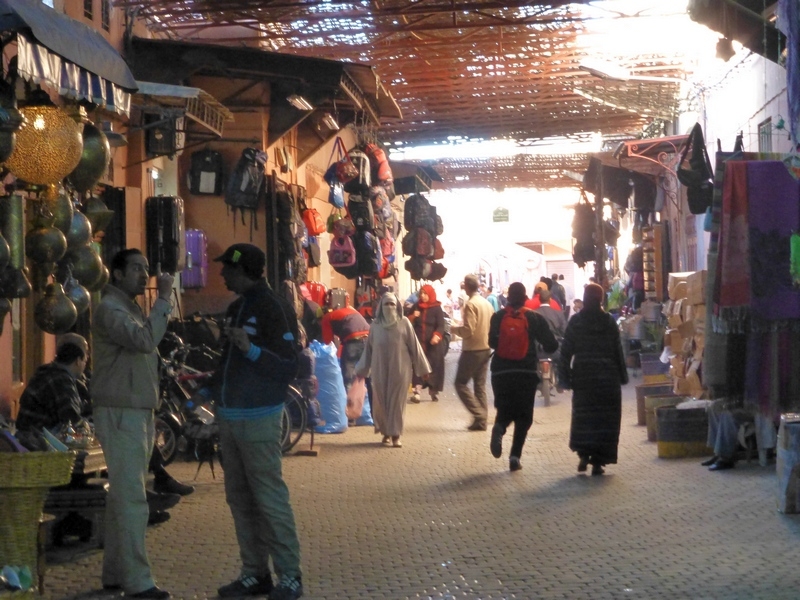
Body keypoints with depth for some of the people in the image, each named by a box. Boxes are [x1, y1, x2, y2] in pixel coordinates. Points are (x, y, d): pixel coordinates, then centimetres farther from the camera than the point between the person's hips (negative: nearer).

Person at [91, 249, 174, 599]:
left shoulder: (131, 308, 20)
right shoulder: (110, 309, -12)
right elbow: (145, 340, -29)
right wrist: (164, 299, -23)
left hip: (137, 414, 10)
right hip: (120, 414, -10)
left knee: (122, 496, 12)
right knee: (132, 500, -11)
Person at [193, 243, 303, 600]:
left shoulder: (273, 308, -9)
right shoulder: (236, 308, 16)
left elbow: (288, 367, -14)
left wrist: (251, 349, -26)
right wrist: (208, 391, 18)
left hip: (258, 419, -8)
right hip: (229, 416, 8)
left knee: (269, 498, -8)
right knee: (240, 499, 9)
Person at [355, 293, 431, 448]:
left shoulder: (404, 322, -1)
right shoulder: (375, 324, 4)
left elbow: (414, 345, 0)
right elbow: (369, 348, 9)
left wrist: (422, 368, 0)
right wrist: (362, 369, 11)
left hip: (400, 369, -2)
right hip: (380, 369, 2)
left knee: (397, 401, 1)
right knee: (381, 402, 6)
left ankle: (395, 434, 6)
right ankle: (386, 433, 20)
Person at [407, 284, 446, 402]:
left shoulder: (437, 308, -1)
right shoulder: (416, 307, 10)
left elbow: (441, 325, -10)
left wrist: (437, 336, -28)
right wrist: (412, 317, -8)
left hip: (433, 344, -2)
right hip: (418, 342, 2)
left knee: (434, 367, 1)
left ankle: (434, 392, 13)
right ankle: (416, 393, -12)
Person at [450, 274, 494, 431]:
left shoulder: (470, 304, -16)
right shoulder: (487, 303, 8)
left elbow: (468, 331, -21)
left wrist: (455, 329, -4)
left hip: (472, 350, -8)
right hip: (486, 349, 8)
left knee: (461, 383, 0)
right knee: (480, 385, 11)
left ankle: (479, 414, -9)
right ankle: (482, 420, 9)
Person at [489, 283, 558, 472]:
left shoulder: (498, 317, 0)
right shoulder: (535, 318, 0)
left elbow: (492, 342, -9)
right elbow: (551, 345, -1)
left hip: (501, 372, 1)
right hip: (527, 371, -1)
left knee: (505, 410, 14)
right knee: (524, 416, 9)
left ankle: (499, 428, -21)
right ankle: (515, 456, -4)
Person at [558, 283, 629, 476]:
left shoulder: (575, 322, -2)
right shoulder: (609, 322, -2)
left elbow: (566, 352, -4)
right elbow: (618, 351, -1)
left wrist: (566, 378, 1)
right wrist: (622, 376, 7)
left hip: (583, 377, 1)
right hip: (607, 378, 0)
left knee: (582, 417, 14)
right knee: (605, 419, 4)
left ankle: (583, 454, 0)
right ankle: (598, 461, 1)